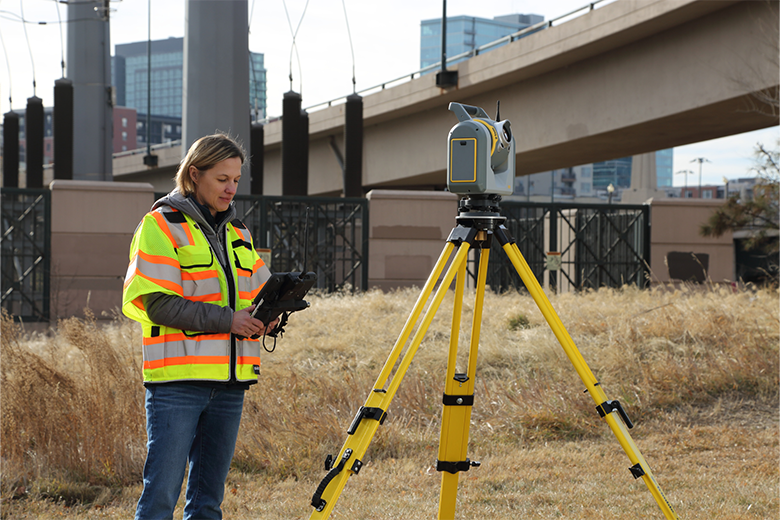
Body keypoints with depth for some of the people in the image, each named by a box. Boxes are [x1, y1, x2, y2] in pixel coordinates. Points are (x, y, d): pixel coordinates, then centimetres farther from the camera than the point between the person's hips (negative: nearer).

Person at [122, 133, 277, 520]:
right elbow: (157, 303, -12)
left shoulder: (237, 232, 17)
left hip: (229, 380, 7)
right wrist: (226, 318, -17)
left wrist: (264, 317, -3)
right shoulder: (161, 225, -3)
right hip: (177, 380, -7)